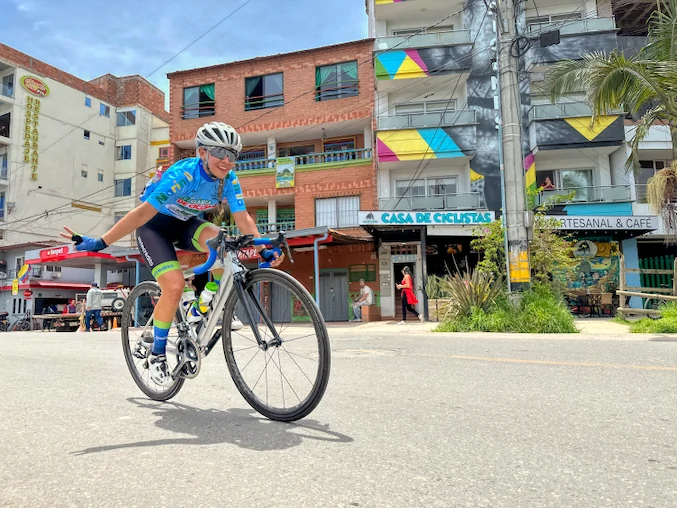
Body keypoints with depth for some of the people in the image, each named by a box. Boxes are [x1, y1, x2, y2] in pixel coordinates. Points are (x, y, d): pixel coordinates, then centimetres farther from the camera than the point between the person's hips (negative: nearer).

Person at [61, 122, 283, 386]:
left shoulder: (229, 180, -15)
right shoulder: (183, 174, -32)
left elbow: (243, 219, -17)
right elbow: (143, 212, -34)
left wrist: (263, 250, -30)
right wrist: (99, 243, -36)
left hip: (184, 223, 5)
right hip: (154, 225, -4)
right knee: (175, 285, -23)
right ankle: (157, 354, -2)